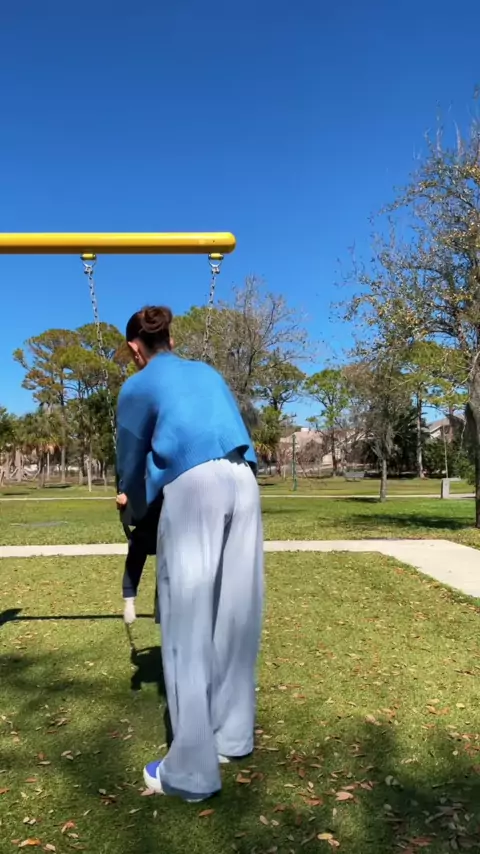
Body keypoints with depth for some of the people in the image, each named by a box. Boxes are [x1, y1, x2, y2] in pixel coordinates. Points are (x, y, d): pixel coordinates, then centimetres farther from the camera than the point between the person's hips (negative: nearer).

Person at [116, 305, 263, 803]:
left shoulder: (137, 387, 15)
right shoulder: (209, 373, 28)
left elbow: (130, 463, 22)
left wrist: (136, 510, 41)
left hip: (193, 488, -5)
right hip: (243, 483, 5)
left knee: (189, 625, 0)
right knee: (234, 615, 13)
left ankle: (193, 769, 6)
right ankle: (233, 735, 26)